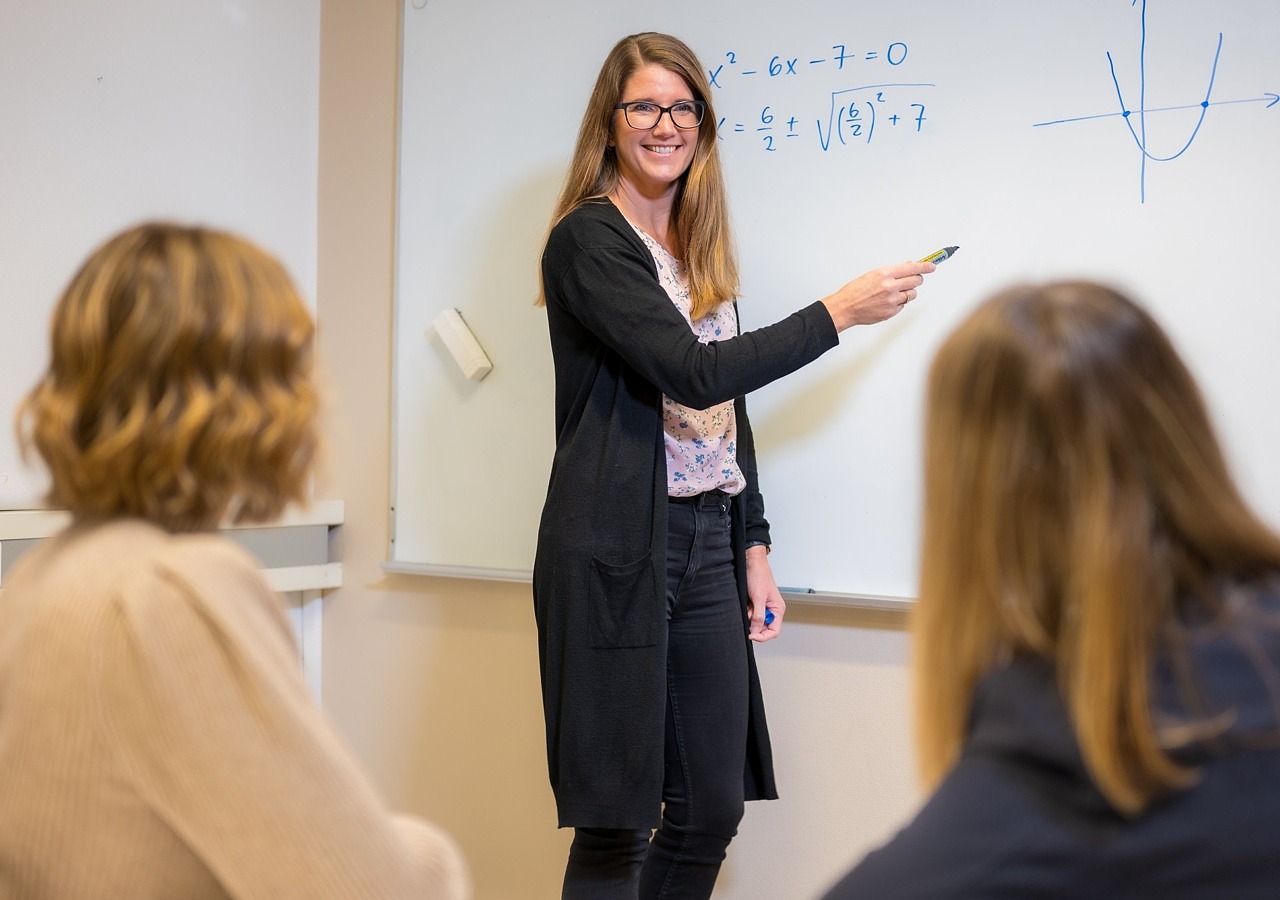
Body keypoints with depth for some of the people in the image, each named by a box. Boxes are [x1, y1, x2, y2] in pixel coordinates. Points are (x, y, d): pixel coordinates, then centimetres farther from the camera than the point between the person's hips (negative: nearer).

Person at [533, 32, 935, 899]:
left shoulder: (700, 250, 17)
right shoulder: (588, 241, -8)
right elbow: (691, 373, -18)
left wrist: (753, 549, 13)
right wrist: (839, 311, -12)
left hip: (708, 544, 8)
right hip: (617, 549, -7)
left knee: (712, 812, 8)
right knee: (616, 826, -3)